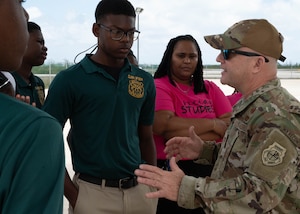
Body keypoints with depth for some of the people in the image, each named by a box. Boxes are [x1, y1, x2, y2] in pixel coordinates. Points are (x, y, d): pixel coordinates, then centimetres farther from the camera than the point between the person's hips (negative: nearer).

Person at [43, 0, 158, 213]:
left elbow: (146, 138, 11)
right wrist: (73, 195, -9)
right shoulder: (69, 80, -8)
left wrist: (154, 185, 6)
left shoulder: (145, 81, 4)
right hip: (93, 192, -4)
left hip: (140, 190, 4)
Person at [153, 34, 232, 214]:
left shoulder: (210, 88, 8)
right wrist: (212, 124, -14)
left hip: (209, 169, 5)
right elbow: (162, 125, -22)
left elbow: (232, 125, -4)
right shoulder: (159, 86, -6)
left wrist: (182, 133, -17)